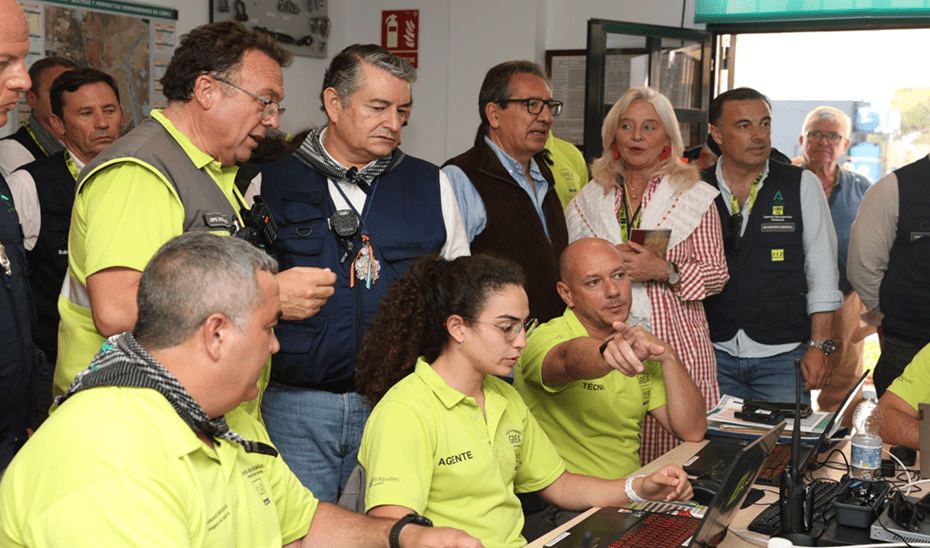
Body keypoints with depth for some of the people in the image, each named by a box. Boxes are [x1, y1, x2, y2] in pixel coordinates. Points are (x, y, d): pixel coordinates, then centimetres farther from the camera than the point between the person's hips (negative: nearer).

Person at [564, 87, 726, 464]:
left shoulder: (694, 195, 6)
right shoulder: (591, 198, 14)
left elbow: (717, 273, 3)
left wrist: (664, 270, -14)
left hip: (673, 342, -2)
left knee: (671, 449, -7)